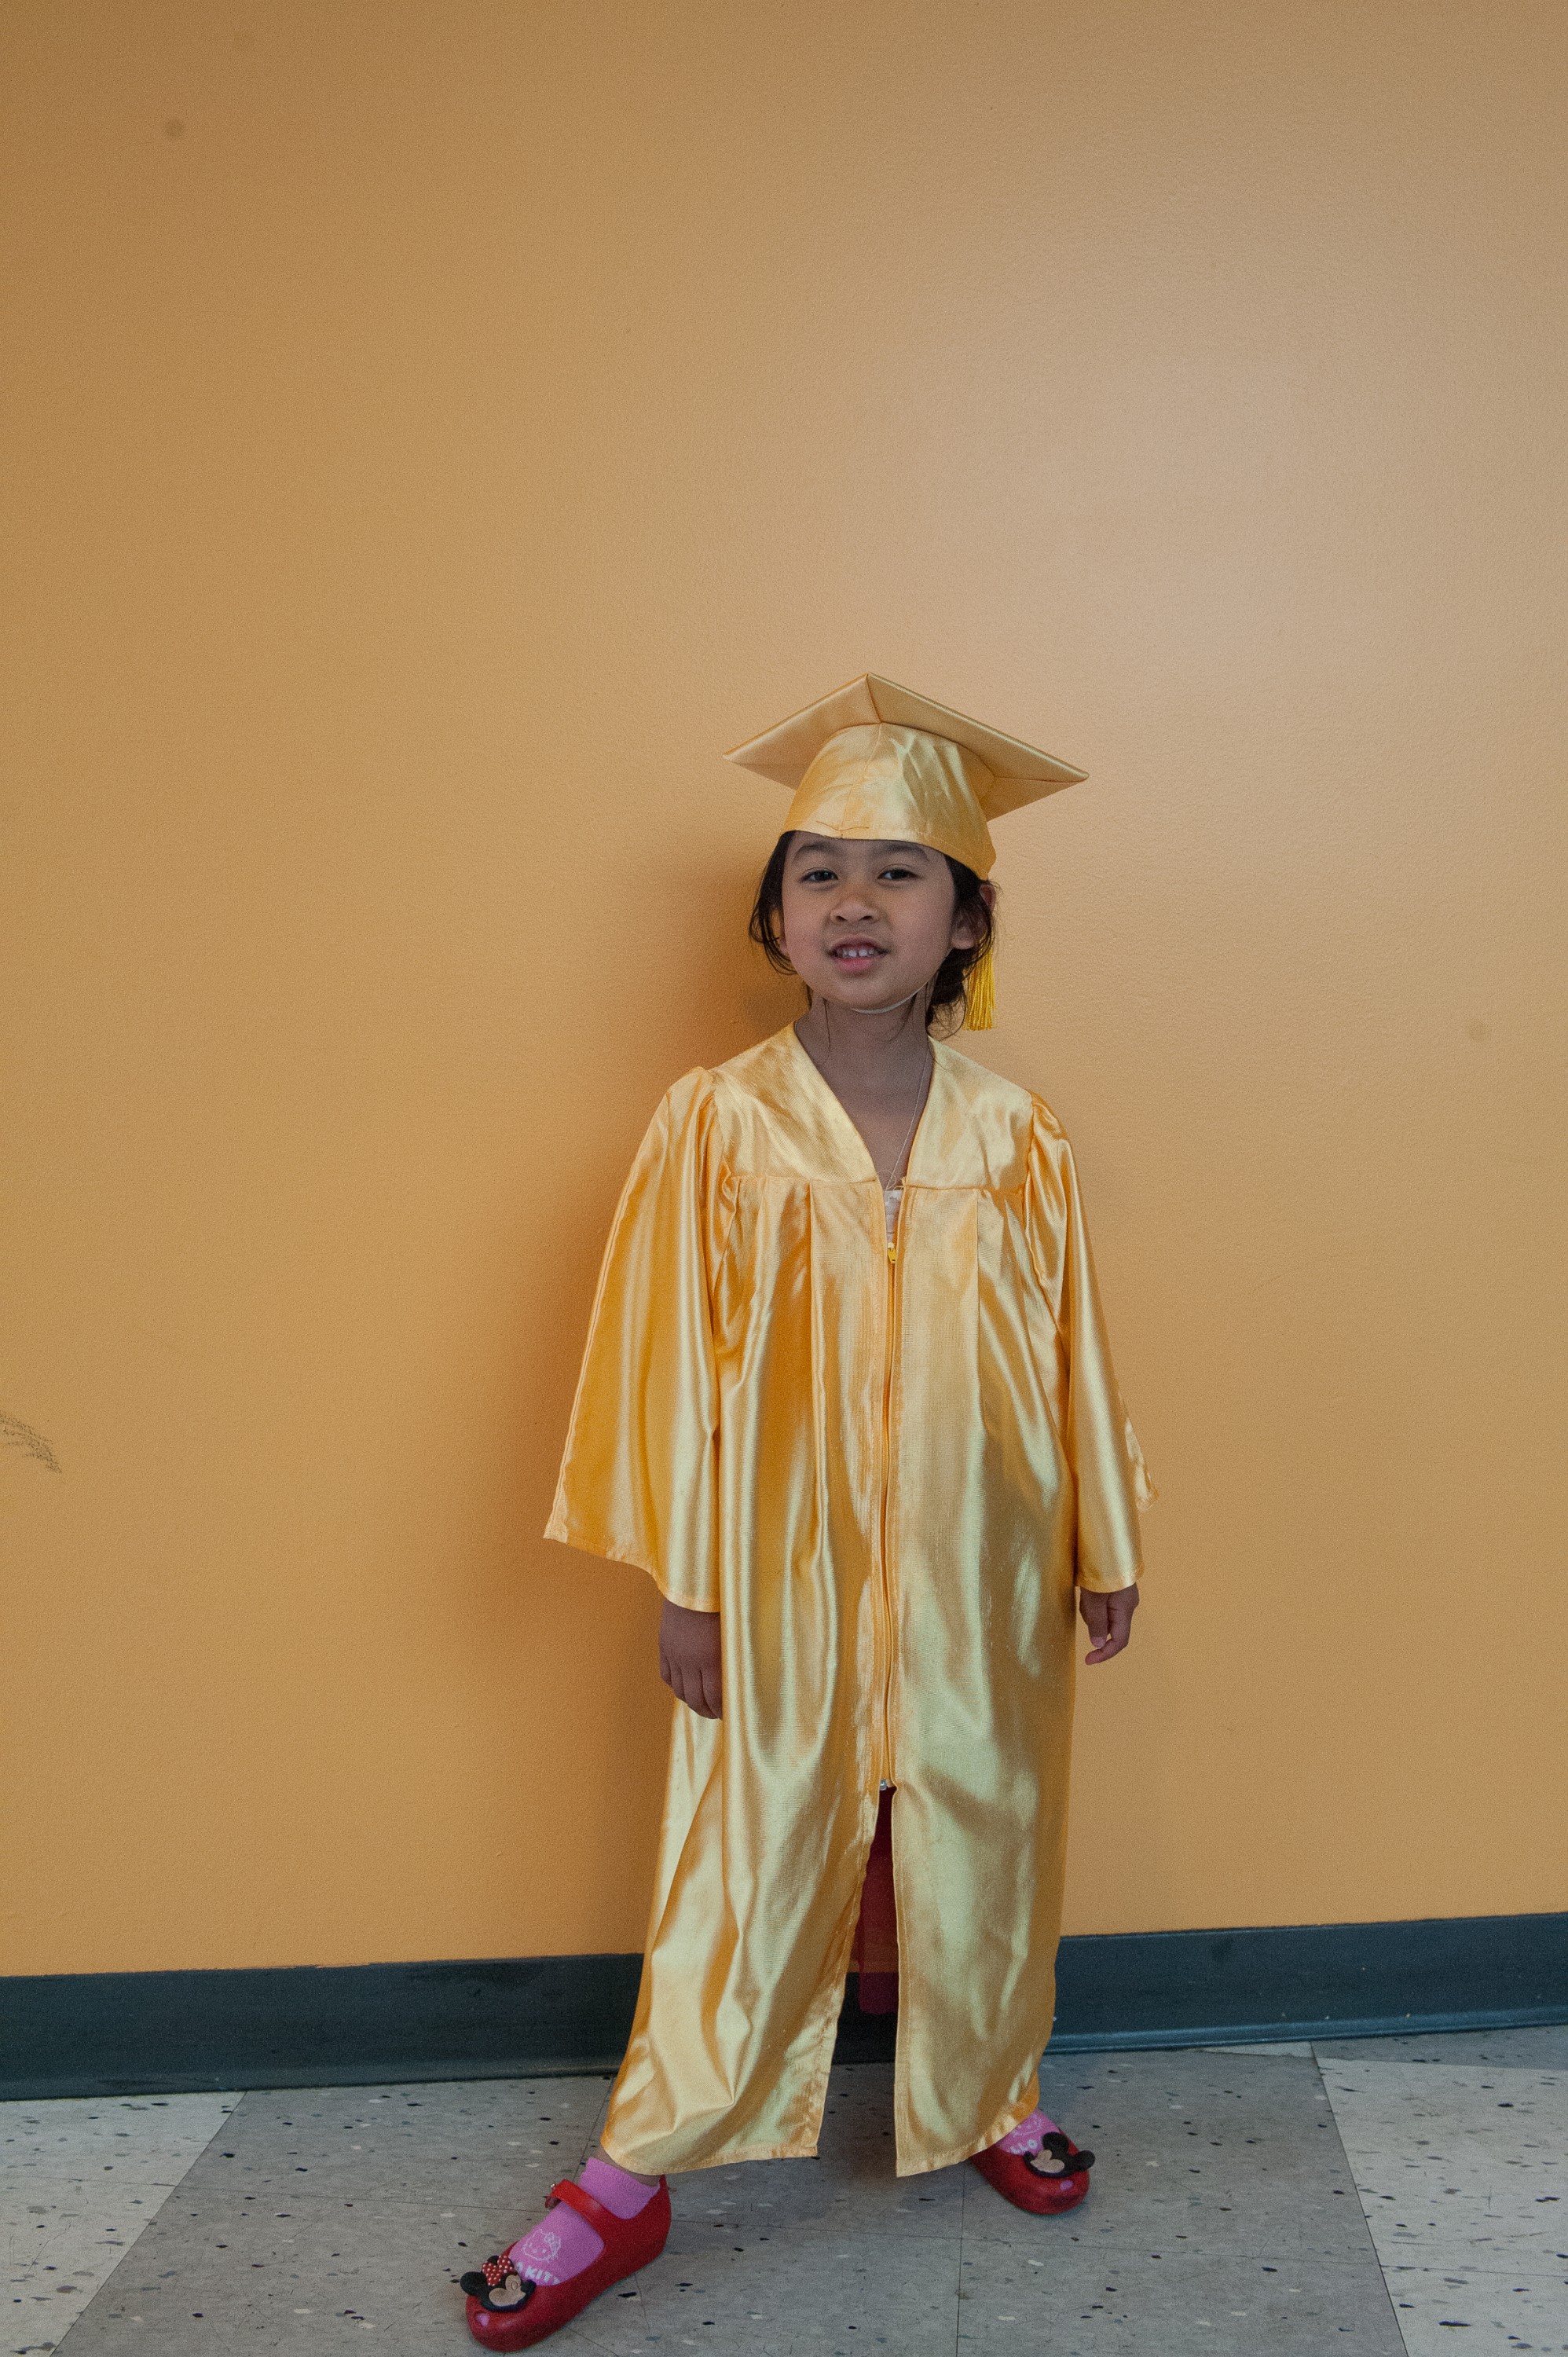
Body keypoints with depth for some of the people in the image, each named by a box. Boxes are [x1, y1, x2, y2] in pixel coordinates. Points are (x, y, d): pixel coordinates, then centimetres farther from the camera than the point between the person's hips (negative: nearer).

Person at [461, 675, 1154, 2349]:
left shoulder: (1016, 1140, -3)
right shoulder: (716, 1126, -8)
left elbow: (1072, 1359, 4)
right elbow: (673, 1362, -5)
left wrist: (1106, 1549, 8)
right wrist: (685, 1580, -5)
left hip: (975, 1578, 2)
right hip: (785, 1575, -1)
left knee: (975, 1845, 16)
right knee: (749, 1860, 7)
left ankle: (986, 2094, 40)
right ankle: (633, 2179, 23)